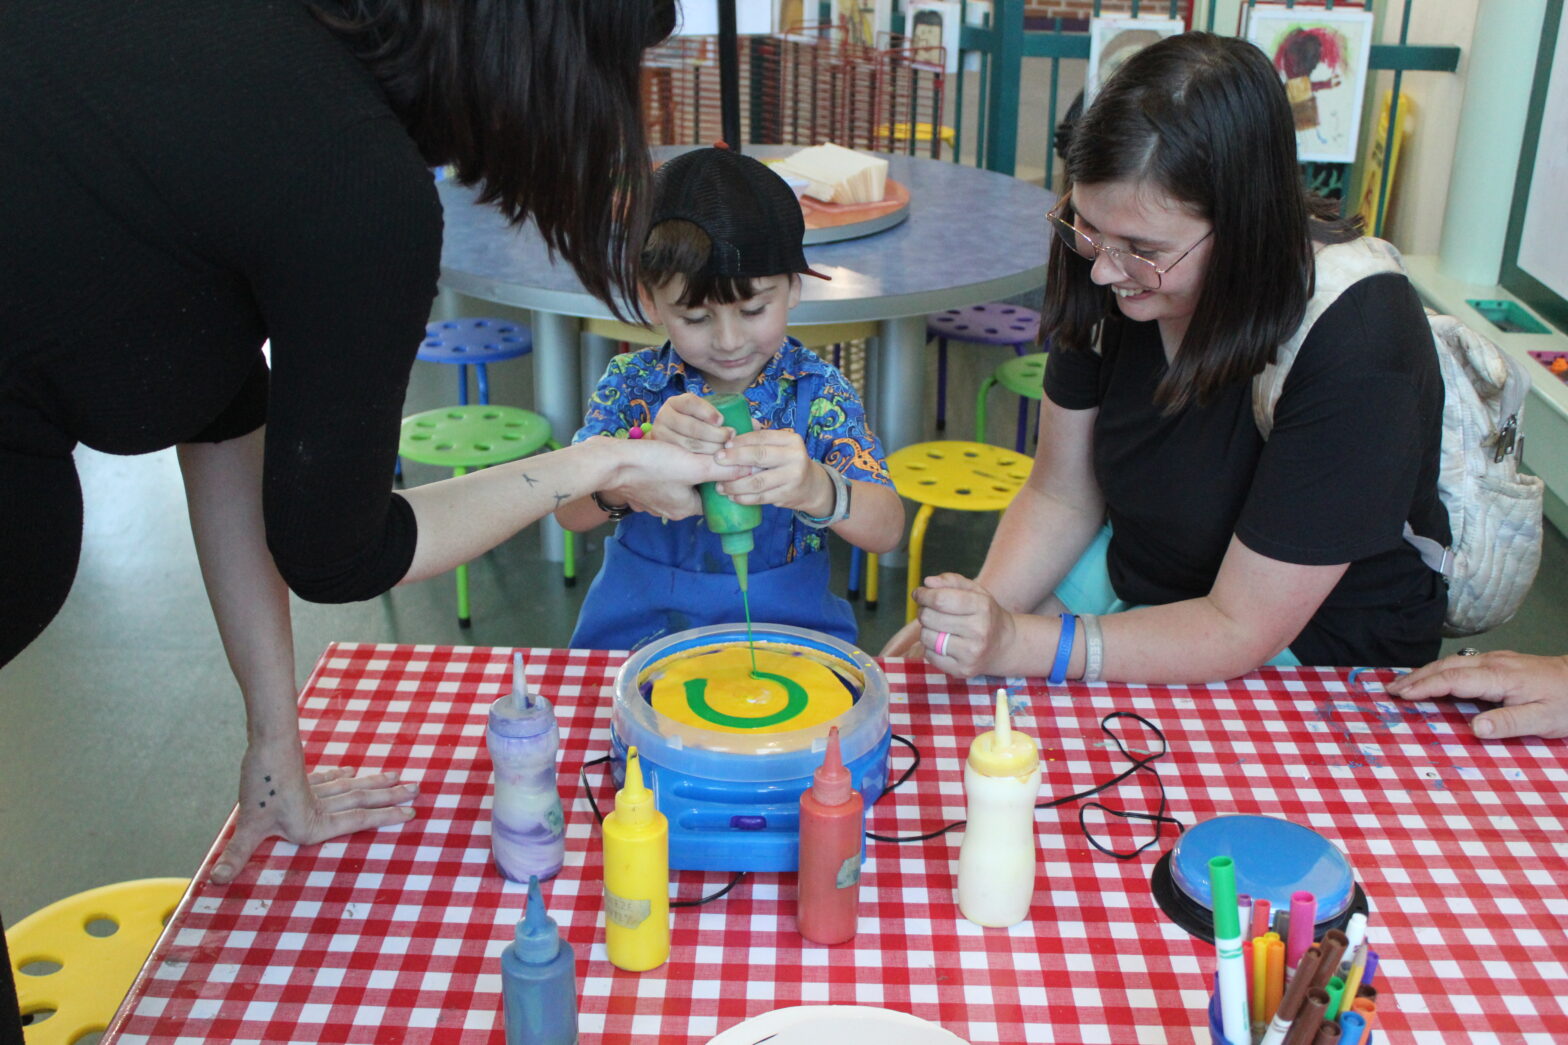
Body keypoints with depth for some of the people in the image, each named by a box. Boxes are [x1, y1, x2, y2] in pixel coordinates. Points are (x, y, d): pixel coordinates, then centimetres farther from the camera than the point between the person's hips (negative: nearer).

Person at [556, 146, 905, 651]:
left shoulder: (819, 391, -5)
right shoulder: (631, 384, -1)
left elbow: (887, 529, -15)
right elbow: (569, 512, -12)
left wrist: (815, 488, -37)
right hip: (639, 634, 4)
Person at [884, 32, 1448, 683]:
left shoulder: (1354, 351, -30)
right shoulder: (1116, 279, -12)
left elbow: (1238, 631, -26)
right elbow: (1060, 498, -2)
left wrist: (1018, 644, -34)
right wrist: (980, 615, -20)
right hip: (1135, 577, 6)